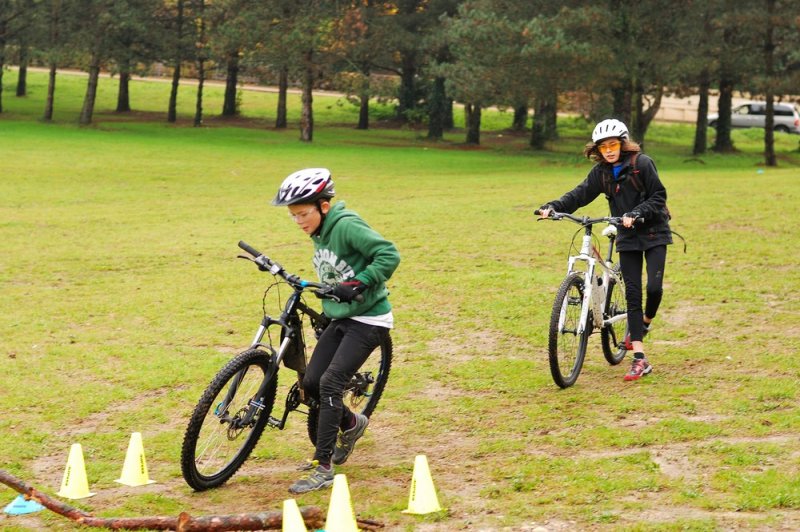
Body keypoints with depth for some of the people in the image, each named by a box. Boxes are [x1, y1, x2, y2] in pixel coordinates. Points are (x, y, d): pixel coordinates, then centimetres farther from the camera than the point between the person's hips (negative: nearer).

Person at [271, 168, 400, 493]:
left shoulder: (346, 225, -19)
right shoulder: (319, 234, 7)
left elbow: (389, 255, -26)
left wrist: (357, 284, -30)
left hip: (368, 319, -9)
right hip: (340, 317, 9)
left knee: (329, 383, -18)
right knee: (311, 382, 3)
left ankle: (323, 467, -16)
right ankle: (351, 424, 32)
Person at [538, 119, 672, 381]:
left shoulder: (642, 163, -13)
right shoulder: (601, 172, 1)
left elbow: (658, 197, -14)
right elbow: (580, 194, -6)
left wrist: (636, 214, -27)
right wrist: (553, 206, -21)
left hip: (653, 233, -4)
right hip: (627, 237, 4)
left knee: (654, 287, -17)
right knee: (632, 294, -2)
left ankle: (646, 321, 20)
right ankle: (640, 360, -4)